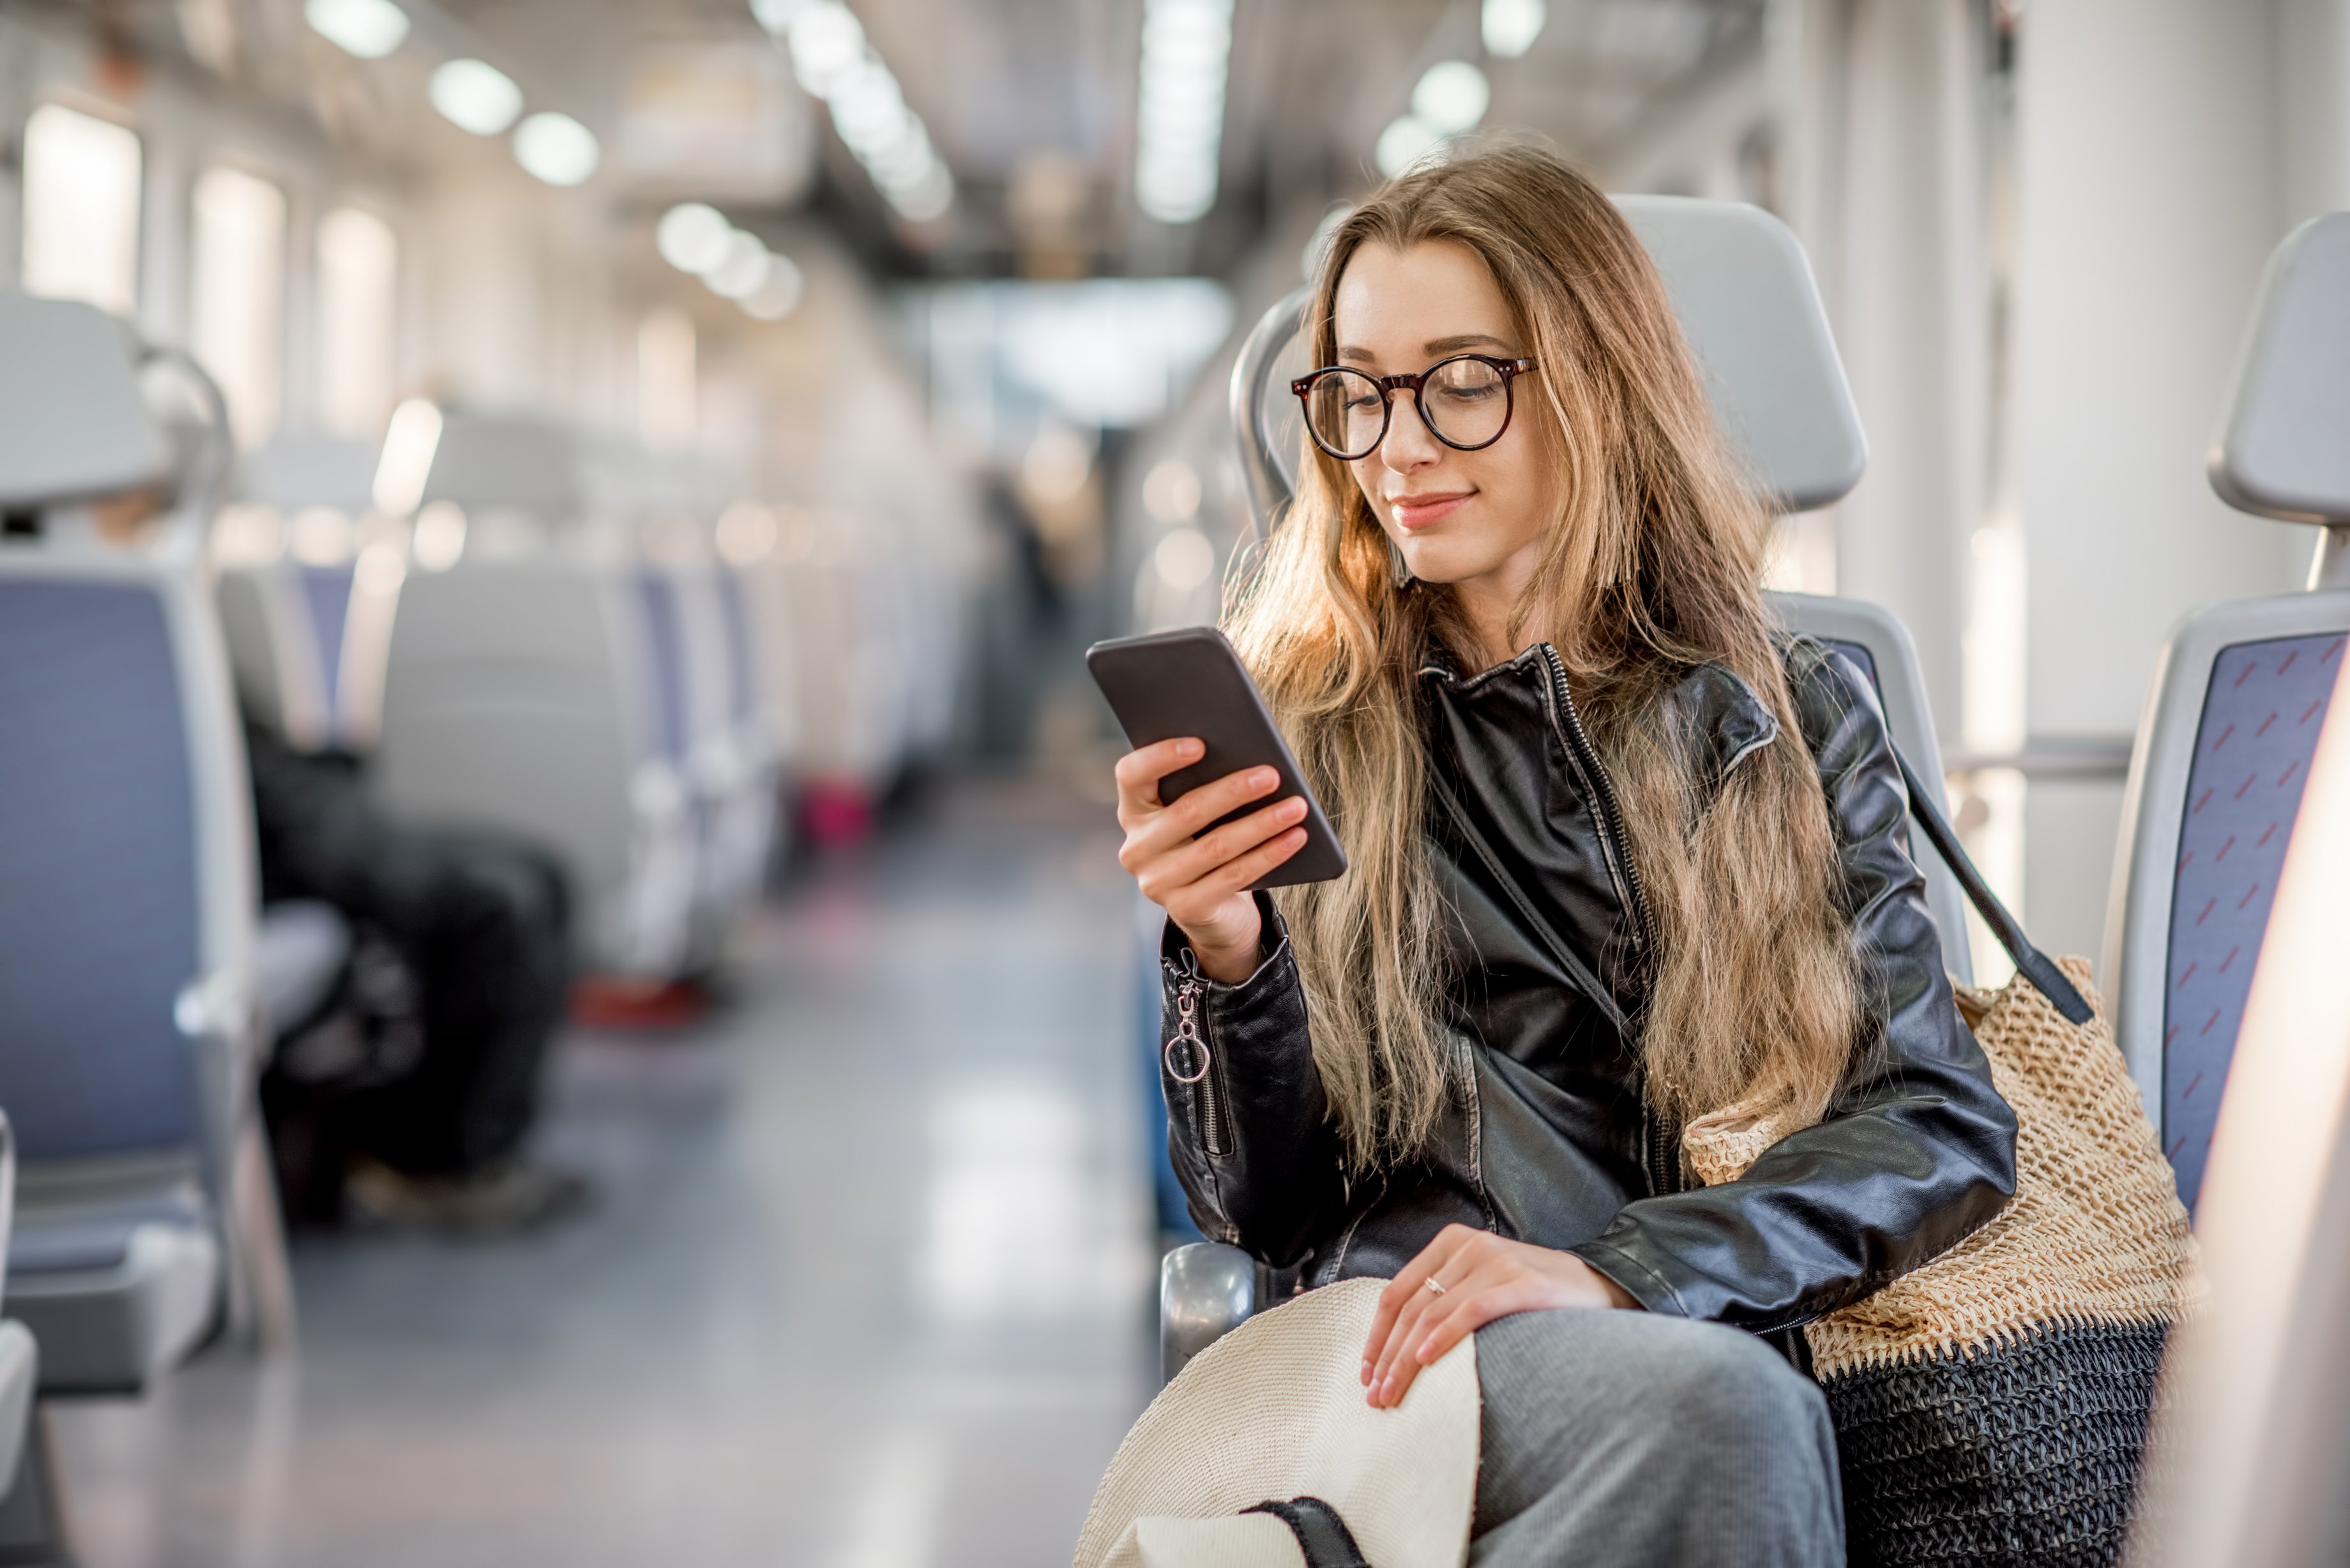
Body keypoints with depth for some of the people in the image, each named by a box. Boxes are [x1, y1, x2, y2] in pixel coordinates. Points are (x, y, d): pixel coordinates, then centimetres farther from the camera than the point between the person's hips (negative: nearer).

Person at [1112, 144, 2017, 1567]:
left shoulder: (1796, 717, 12)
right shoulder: (1292, 727, 9)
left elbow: (1946, 1128, 2)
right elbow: (1267, 1207, 7)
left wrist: (1617, 1267, -15)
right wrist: (1226, 957, -14)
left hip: (1738, 1330, 1)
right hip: (1414, 1344, 0)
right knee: (1716, 1403, -35)